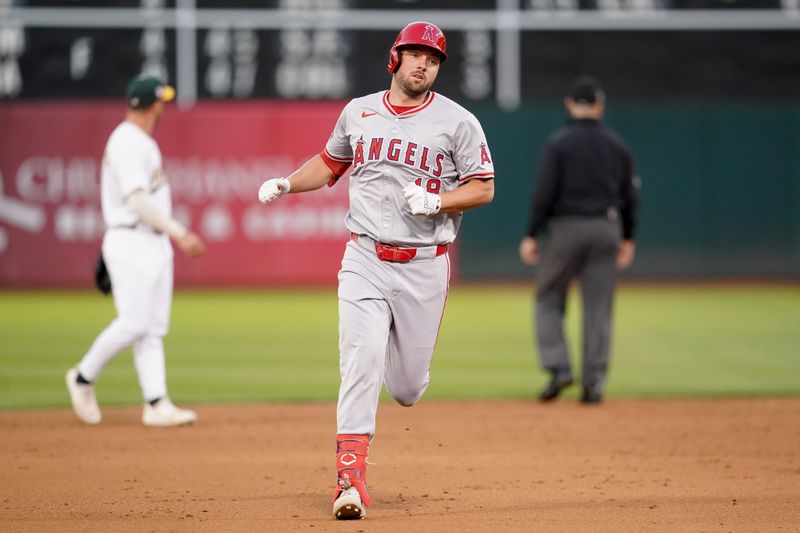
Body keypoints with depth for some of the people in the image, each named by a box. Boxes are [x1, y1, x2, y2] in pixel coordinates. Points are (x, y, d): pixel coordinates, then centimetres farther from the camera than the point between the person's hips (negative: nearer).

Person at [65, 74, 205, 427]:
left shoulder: (142, 142, 17)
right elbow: (138, 202, -22)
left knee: (154, 327, 3)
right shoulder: (127, 143, -14)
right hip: (130, 243, -10)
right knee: (133, 323, -12)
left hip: (155, 243, 10)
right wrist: (180, 233, -22)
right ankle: (84, 377, 7)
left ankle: (156, 404, 0)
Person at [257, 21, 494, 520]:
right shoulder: (358, 112, 9)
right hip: (365, 260, 1)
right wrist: (287, 183, 7)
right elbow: (331, 161, 24)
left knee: (406, 389, 5)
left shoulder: (458, 122, -1)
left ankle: (409, 367, 44)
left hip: (425, 267, -1)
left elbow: (484, 188, -1)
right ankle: (351, 477, -17)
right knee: (361, 363, -16)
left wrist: (436, 201, -17)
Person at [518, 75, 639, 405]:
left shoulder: (559, 143, -6)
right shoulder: (617, 146, 6)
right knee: (598, 307, 5)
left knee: (549, 299, 9)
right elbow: (630, 197, 8)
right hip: (607, 229, 3)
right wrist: (627, 238, 19)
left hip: (565, 229, -3)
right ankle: (593, 383, 4)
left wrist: (531, 236, -7)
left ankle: (558, 368, -6)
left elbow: (544, 193, -12)